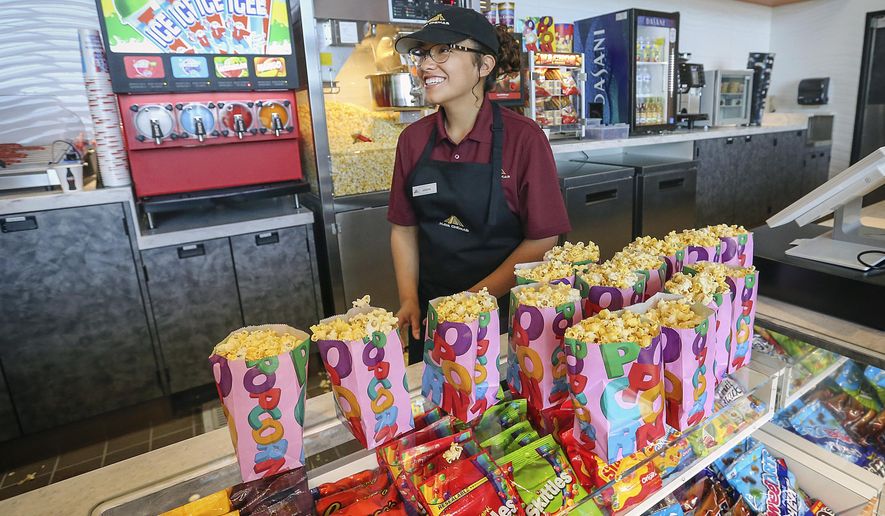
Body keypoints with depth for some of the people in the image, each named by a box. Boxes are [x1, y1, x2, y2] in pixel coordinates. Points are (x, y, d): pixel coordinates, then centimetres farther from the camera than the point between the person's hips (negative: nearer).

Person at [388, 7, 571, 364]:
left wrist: (474, 300, -17)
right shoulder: (413, 140, -2)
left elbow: (542, 240, -13)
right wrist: (409, 300, -7)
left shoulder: (523, 138, -14)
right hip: (431, 316, 4)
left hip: (504, 313, -3)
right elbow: (404, 230, 4)